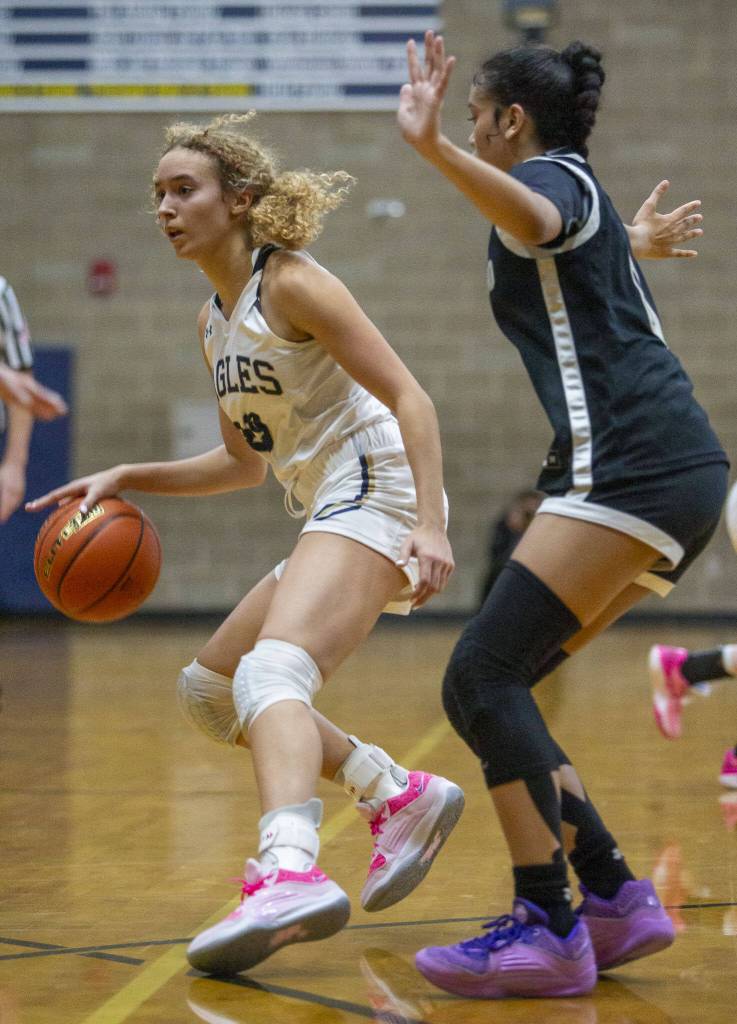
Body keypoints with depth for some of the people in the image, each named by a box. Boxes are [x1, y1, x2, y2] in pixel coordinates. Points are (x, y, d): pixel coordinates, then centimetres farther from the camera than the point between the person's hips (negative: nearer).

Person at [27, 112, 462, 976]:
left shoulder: (291, 284, -9)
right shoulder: (213, 322, 17)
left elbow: (409, 398, -15)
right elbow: (245, 462, 25)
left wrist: (430, 524, -28)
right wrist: (126, 480, 14)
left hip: (375, 495, -10)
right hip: (331, 516, 10)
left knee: (271, 670, -32)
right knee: (207, 690, 16)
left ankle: (290, 875, -54)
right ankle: (398, 797, 17)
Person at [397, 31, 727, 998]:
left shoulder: (551, 177, 1)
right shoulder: (585, 196, 27)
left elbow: (533, 218, -28)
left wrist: (433, 147, -43)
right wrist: (638, 244, 75)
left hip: (632, 463, -10)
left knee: (484, 677, -15)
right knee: (492, 690, 8)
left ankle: (546, 928, -20)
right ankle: (615, 898, 4)